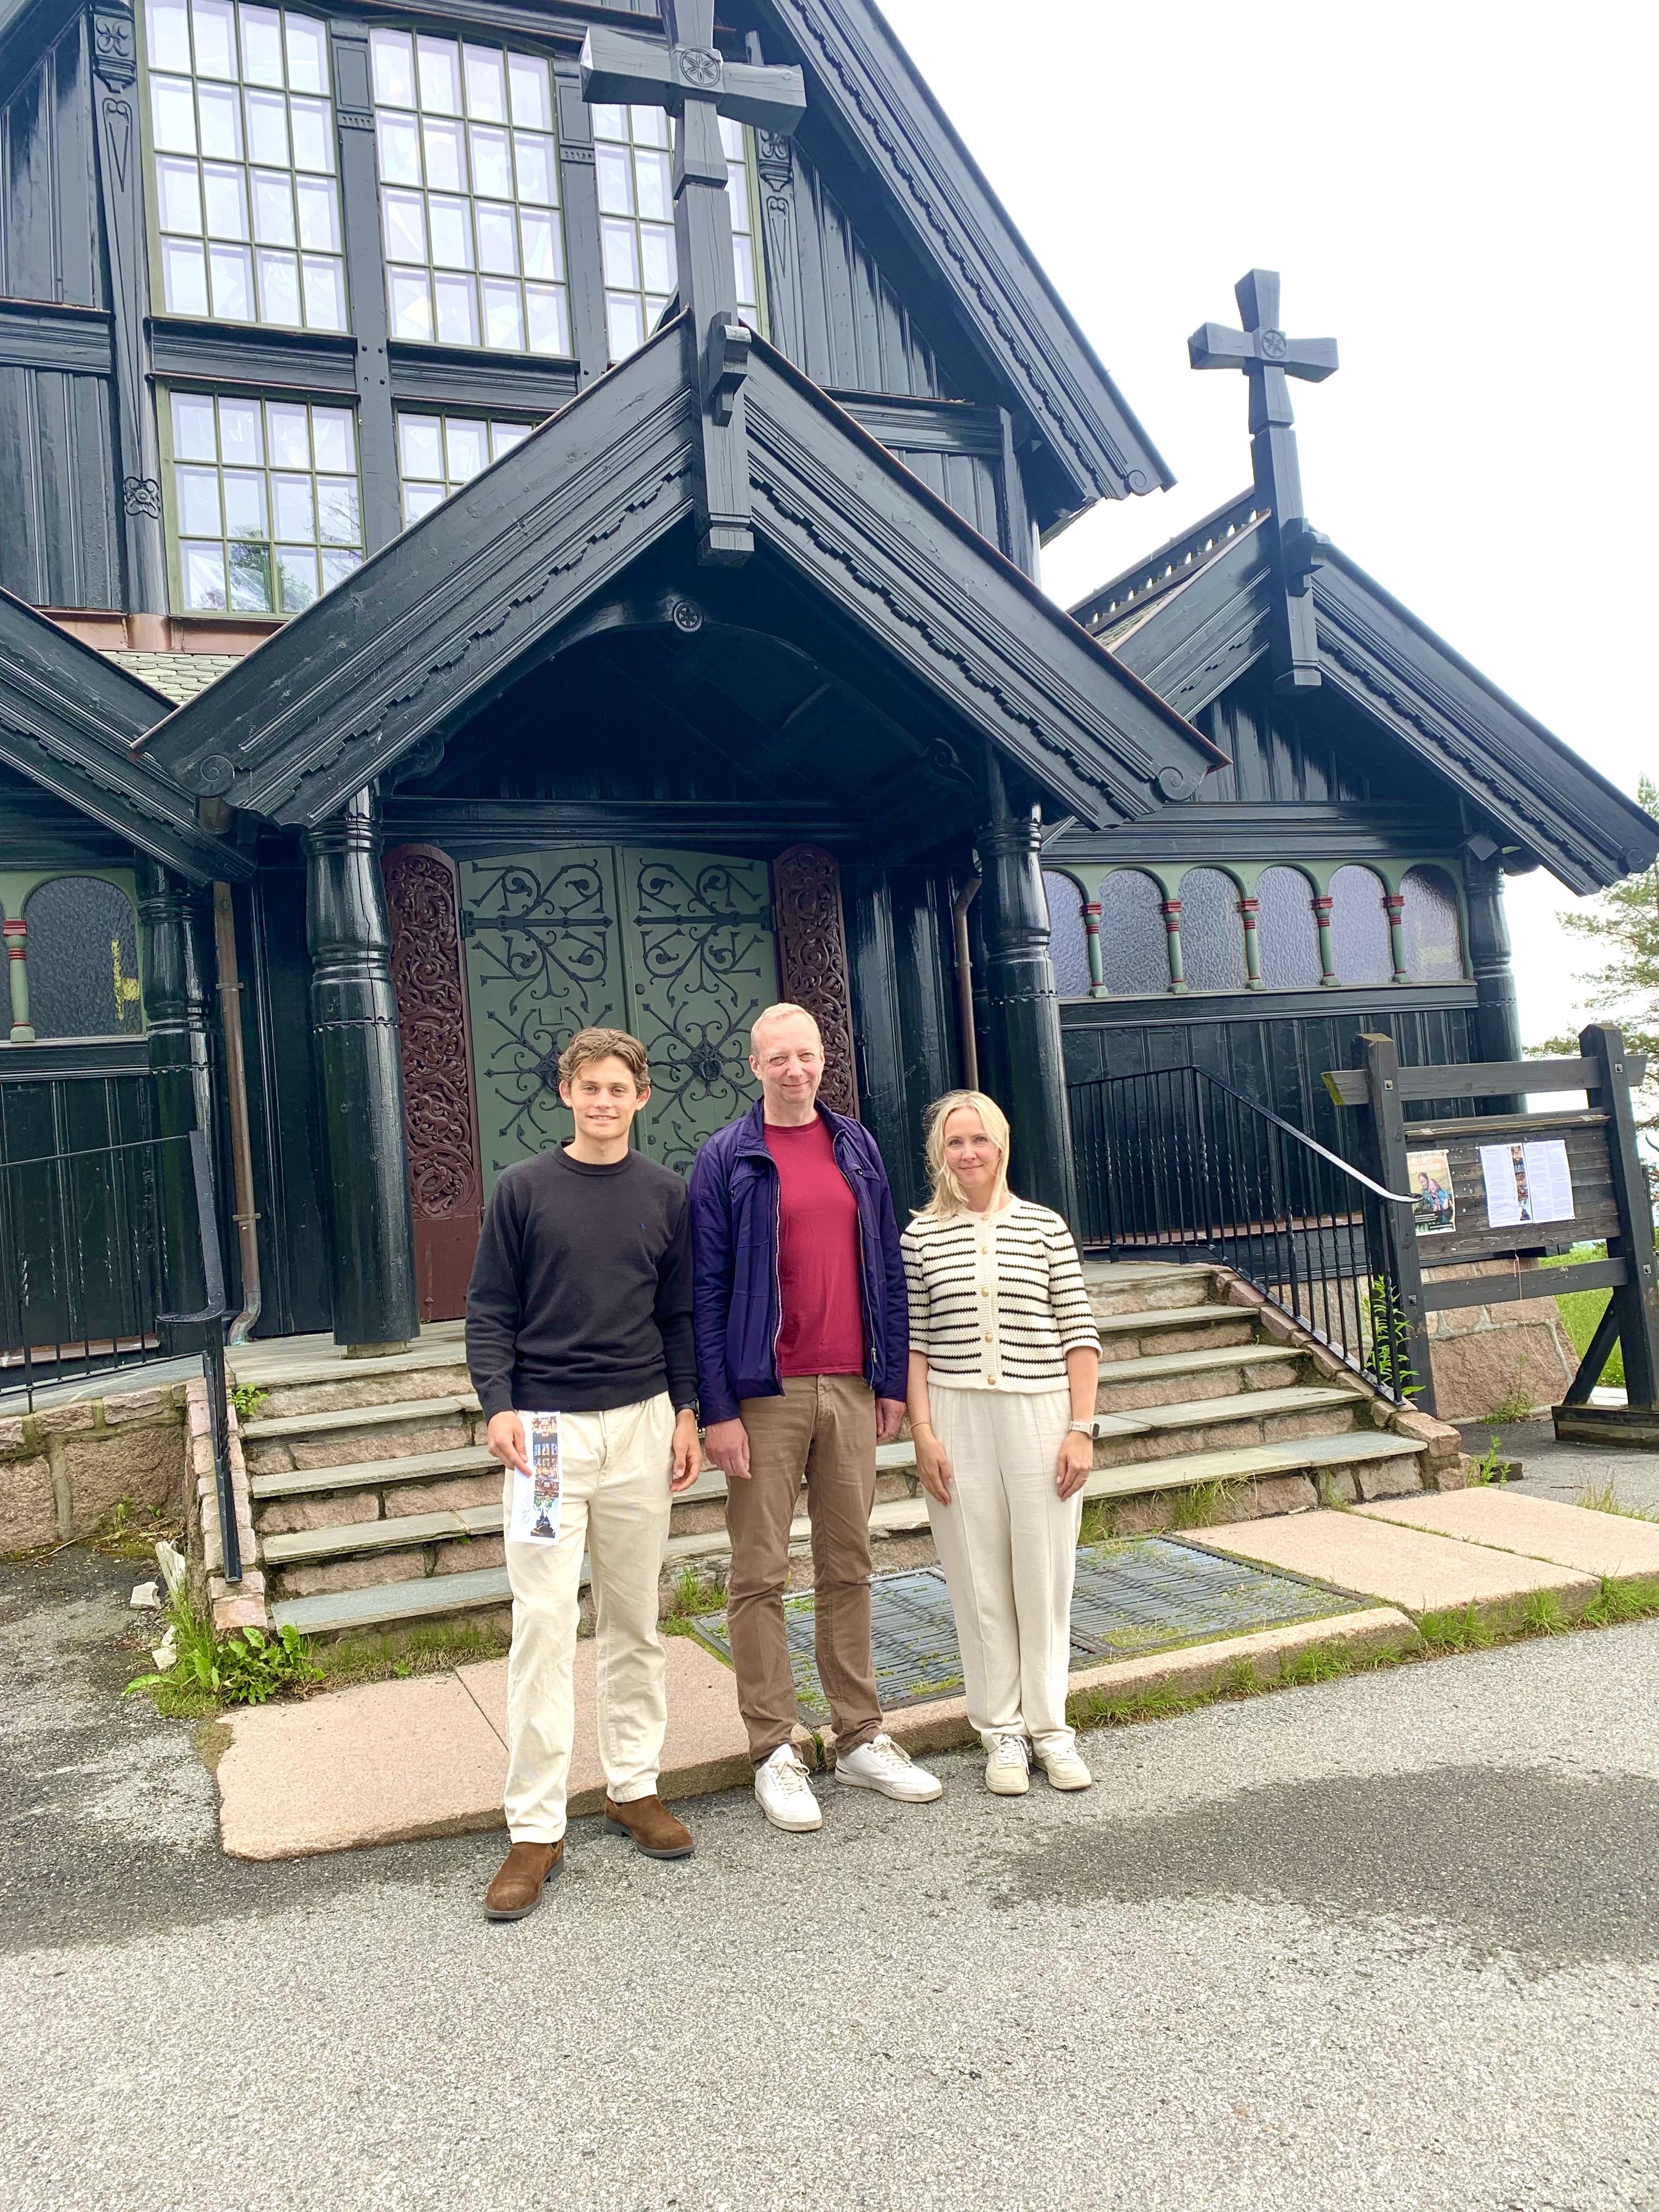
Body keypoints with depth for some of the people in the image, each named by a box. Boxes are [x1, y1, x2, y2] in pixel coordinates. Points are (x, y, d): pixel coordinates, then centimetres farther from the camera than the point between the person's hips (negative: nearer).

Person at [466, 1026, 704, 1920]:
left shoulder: (666, 1194, 7)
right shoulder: (524, 1188, 0)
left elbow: (679, 1315, 12)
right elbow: (489, 1310, 0)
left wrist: (686, 1413, 5)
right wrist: (498, 1406, -12)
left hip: (641, 1425, 3)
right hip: (548, 1428, -2)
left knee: (635, 1618, 11)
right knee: (543, 1622, -4)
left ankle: (633, 1785, 25)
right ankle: (536, 1829, 4)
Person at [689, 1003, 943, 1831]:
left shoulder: (857, 1147, 9)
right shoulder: (726, 1159, -3)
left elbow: (887, 1269, 12)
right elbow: (706, 1290, -6)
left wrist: (891, 1379, 8)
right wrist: (717, 1409, -10)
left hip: (850, 1389, 4)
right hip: (765, 1395, -4)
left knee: (849, 1567, 12)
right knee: (759, 1575, 3)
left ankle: (861, 1738, 23)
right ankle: (774, 1754, 15)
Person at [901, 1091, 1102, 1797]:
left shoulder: (1045, 1228, 3)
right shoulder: (921, 1235, 3)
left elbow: (1080, 1333, 2)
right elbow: (912, 1342, 3)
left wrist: (1081, 1428, -4)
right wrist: (923, 1432, -4)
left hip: (1040, 1414, 0)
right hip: (956, 1419, 0)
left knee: (1045, 1575, 6)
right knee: (979, 1579, 6)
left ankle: (1049, 1727, 22)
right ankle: (1001, 1731, 19)